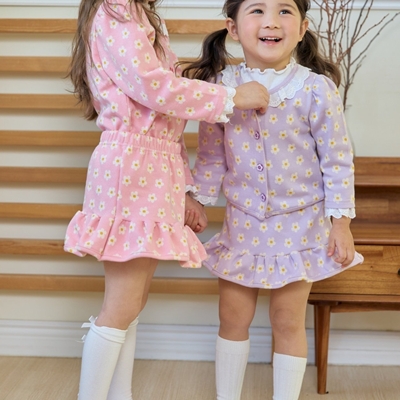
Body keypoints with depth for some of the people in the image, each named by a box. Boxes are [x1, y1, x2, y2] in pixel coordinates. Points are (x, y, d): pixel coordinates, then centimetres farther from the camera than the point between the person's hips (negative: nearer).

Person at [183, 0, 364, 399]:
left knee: (288, 321, 9)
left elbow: (337, 161, -9)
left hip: (299, 224, -2)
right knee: (232, 317, 13)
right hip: (242, 222, 3)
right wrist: (197, 201, 5)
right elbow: (210, 155, 4)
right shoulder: (220, 86, -6)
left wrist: (341, 222, -8)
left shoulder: (316, 89, -14)